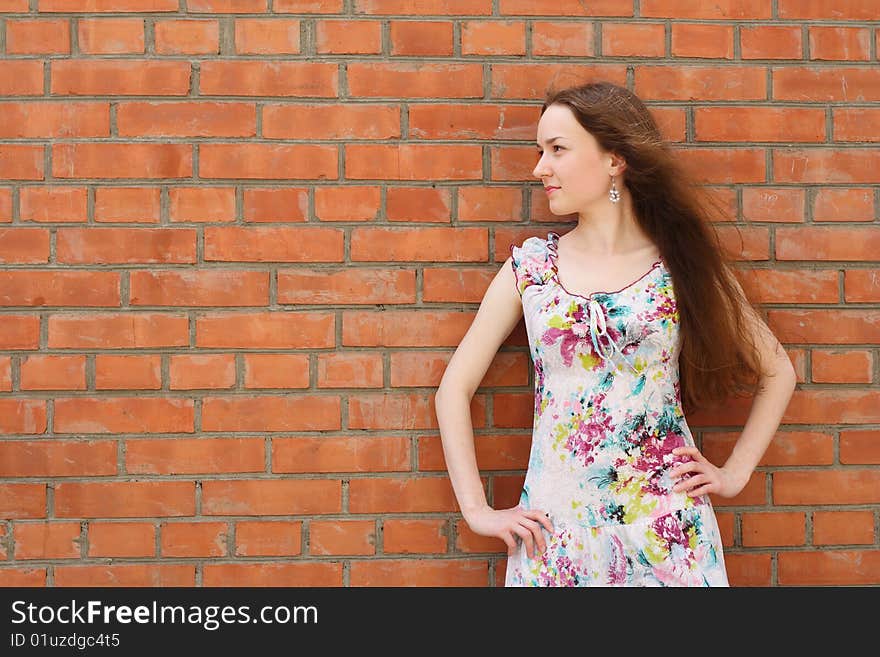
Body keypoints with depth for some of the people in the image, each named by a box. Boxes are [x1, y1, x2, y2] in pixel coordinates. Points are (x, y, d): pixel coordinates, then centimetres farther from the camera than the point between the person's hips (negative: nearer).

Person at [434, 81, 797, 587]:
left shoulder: (685, 263, 1)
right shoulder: (530, 266, 3)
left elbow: (777, 372, 9)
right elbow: (455, 387, 4)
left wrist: (734, 474, 2)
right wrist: (478, 510, -2)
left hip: (667, 525, -1)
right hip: (556, 525, 1)